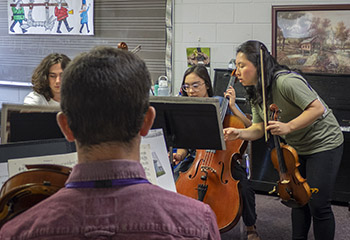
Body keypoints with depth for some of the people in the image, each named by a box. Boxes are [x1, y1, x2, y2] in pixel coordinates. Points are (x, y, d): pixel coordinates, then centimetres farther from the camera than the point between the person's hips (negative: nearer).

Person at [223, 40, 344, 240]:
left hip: (324, 143, -8)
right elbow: (259, 129, 0)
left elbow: (317, 108, -28)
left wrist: (288, 127, -33)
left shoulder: (285, 81, -27)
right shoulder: (257, 93, 1)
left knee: (318, 205, -6)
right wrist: (239, 133, -19)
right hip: (298, 147, 8)